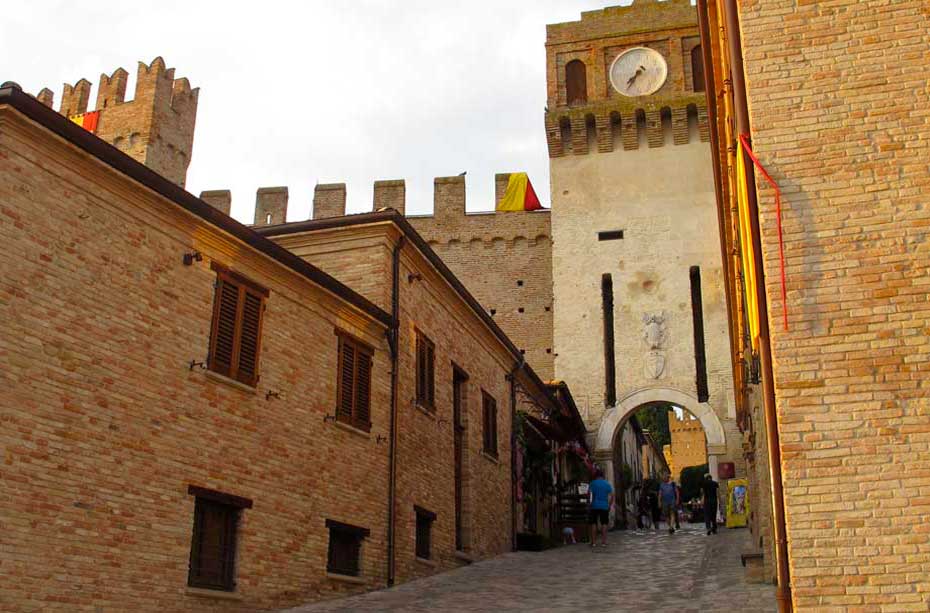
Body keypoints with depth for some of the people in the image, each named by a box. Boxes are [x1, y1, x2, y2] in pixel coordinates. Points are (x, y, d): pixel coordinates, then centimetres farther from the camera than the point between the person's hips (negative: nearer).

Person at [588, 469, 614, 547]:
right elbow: (612, 495, 0)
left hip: (595, 506, -1)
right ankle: (603, 541, 1)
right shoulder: (607, 484, 5)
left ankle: (593, 542, 2)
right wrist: (610, 505, 7)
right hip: (604, 506, 1)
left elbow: (589, 493, -10)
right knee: (604, 523, 6)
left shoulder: (593, 483, 0)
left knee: (594, 523, 5)